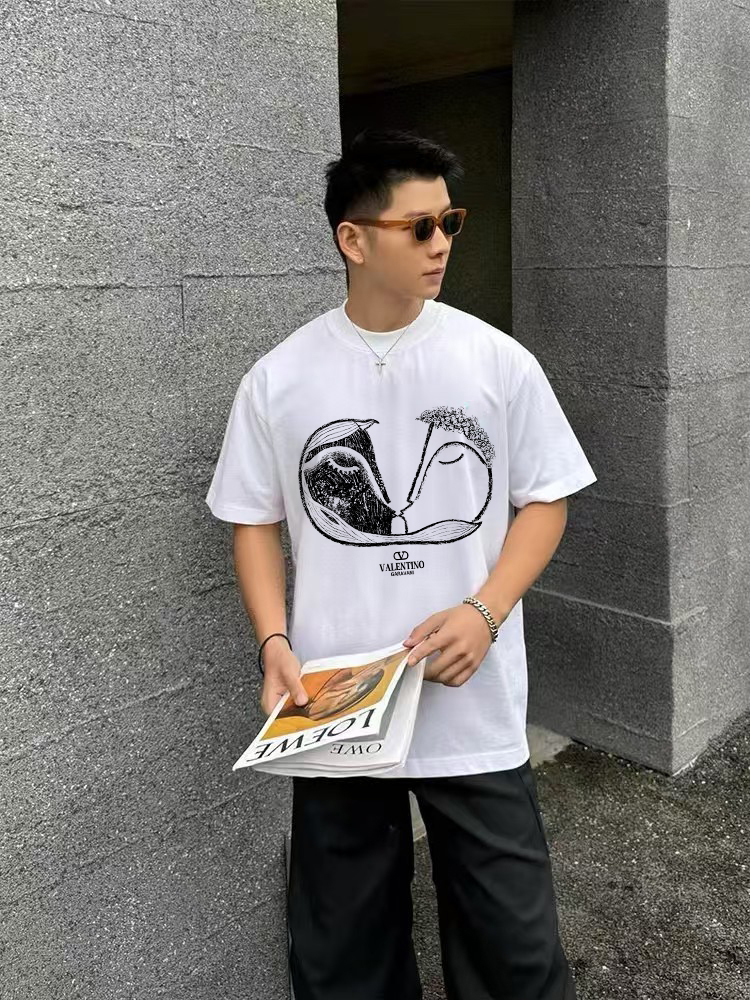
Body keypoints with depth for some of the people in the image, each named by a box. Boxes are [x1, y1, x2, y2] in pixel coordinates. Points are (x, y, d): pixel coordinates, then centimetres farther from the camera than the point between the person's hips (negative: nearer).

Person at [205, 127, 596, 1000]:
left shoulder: (498, 361, -3)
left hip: (474, 708, 0)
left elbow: (544, 502, 1)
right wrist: (275, 645, -9)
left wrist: (484, 611, -14)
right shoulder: (277, 380, -2)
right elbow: (255, 523, 5)